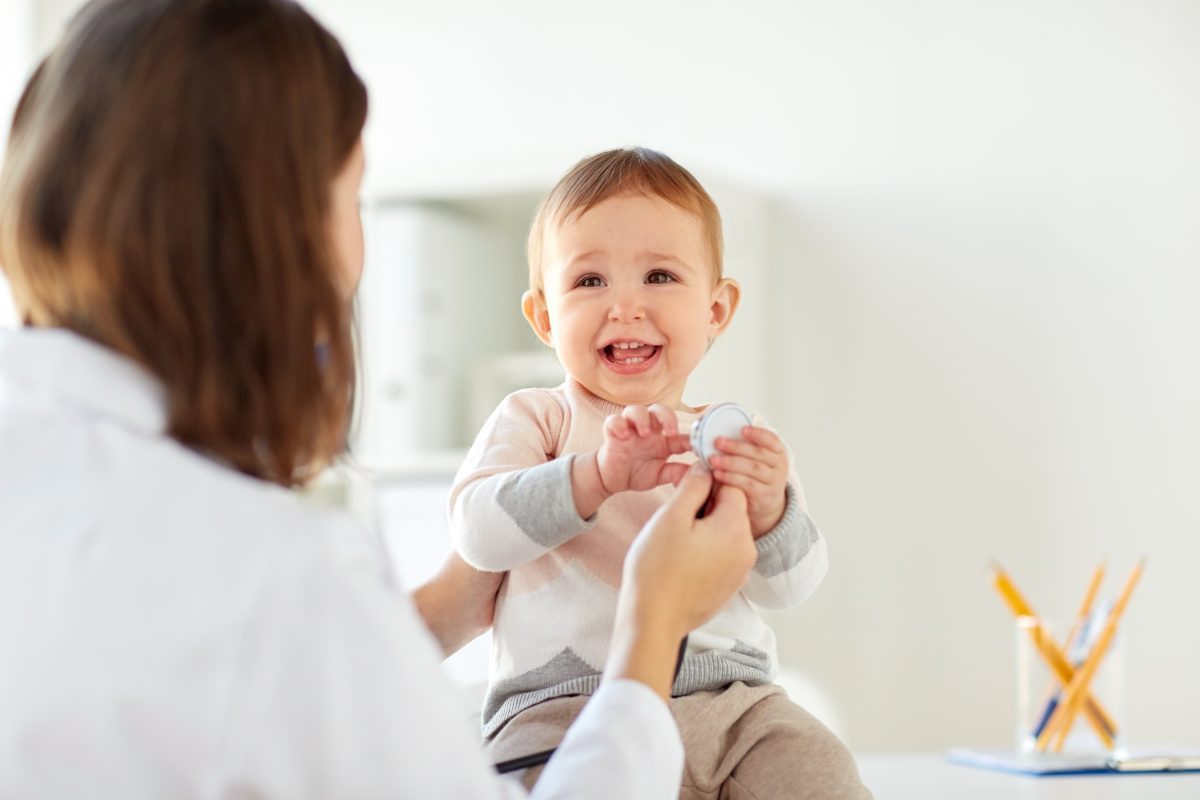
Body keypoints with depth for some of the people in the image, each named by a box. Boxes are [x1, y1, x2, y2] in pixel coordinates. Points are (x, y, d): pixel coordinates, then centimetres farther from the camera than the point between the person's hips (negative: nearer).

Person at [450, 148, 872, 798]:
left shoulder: (738, 439, 13)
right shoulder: (536, 420, 6)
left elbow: (789, 588, 4)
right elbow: (477, 531, -12)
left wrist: (768, 513, -19)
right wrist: (598, 475, -27)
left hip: (732, 699, 4)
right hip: (565, 707, -3)